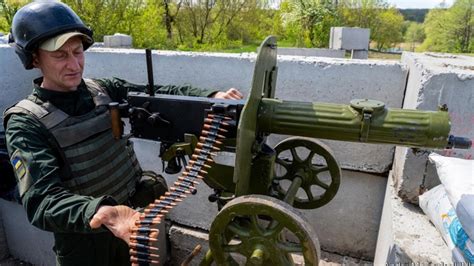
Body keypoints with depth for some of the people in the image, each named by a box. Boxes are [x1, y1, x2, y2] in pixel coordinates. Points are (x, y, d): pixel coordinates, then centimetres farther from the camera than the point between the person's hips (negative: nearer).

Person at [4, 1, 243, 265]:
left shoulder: (105, 90, -3)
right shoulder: (26, 122, -17)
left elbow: (159, 94, -7)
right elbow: (41, 200, -27)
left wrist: (212, 96, -25)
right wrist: (102, 213, -46)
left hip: (132, 217, 4)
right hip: (83, 239, -4)